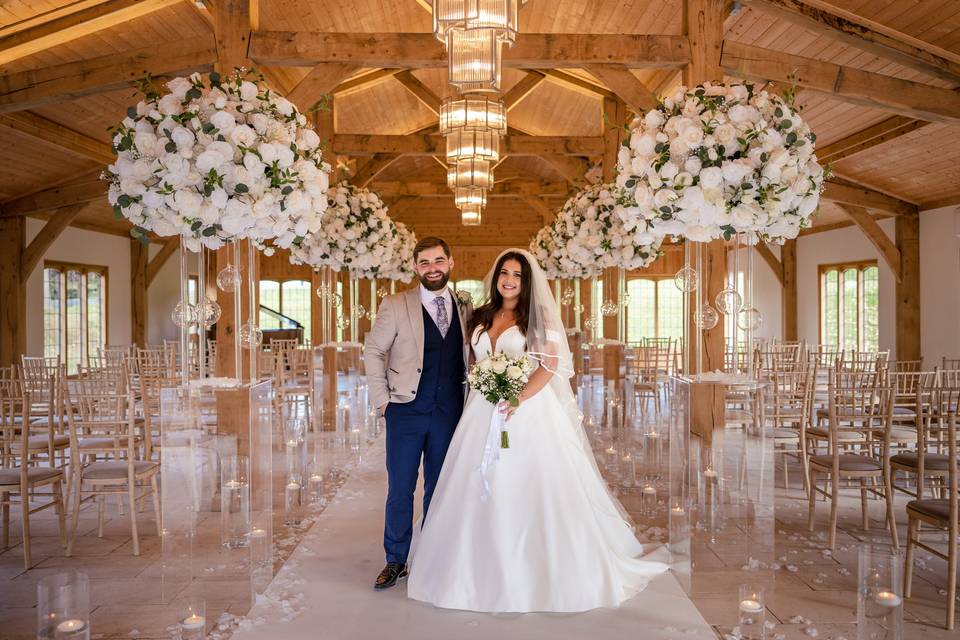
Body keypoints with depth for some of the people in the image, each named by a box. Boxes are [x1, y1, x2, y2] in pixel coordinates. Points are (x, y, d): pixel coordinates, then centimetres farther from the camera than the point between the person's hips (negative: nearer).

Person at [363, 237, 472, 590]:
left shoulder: (465, 308, 6)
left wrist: (471, 399, 3)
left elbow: (469, 359, 12)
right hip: (406, 412, -2)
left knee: (439, 489, 12)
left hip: (449, 414, 2)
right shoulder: (395, 305, -2)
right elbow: (373, 352, 1)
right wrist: (382, 399, -4)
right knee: (400, 489, 4)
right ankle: (395, 561, 20)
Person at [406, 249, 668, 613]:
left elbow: (550, 365, -9)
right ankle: (481, 572, 16)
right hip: (484, 412, 5)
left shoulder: (538, 316, -1)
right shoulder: (481, 318, 14)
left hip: (529, 410, -4)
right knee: (480, 490, 5)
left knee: (527, 489, -4)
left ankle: (535, 574, 10)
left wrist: (518, 398, -20)